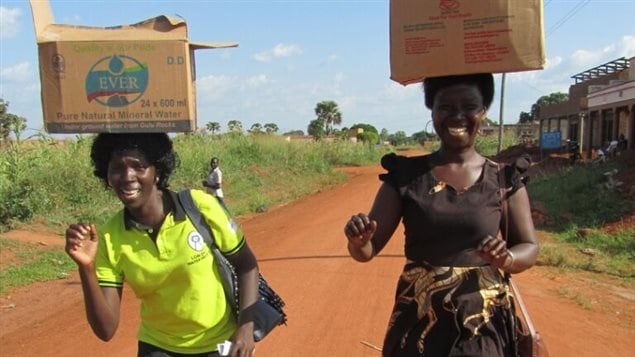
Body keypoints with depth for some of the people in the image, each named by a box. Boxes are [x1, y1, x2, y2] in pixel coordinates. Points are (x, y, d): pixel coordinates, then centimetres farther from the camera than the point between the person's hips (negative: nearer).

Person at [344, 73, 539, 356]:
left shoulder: (504, 178, -2)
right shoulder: (406, 175, -3)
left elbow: (529, 248, 2)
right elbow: (368, 250, -3)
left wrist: (506, 258, -21)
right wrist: (358, 241, -26)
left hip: (484, 321, 0)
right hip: (418, 320, 0)